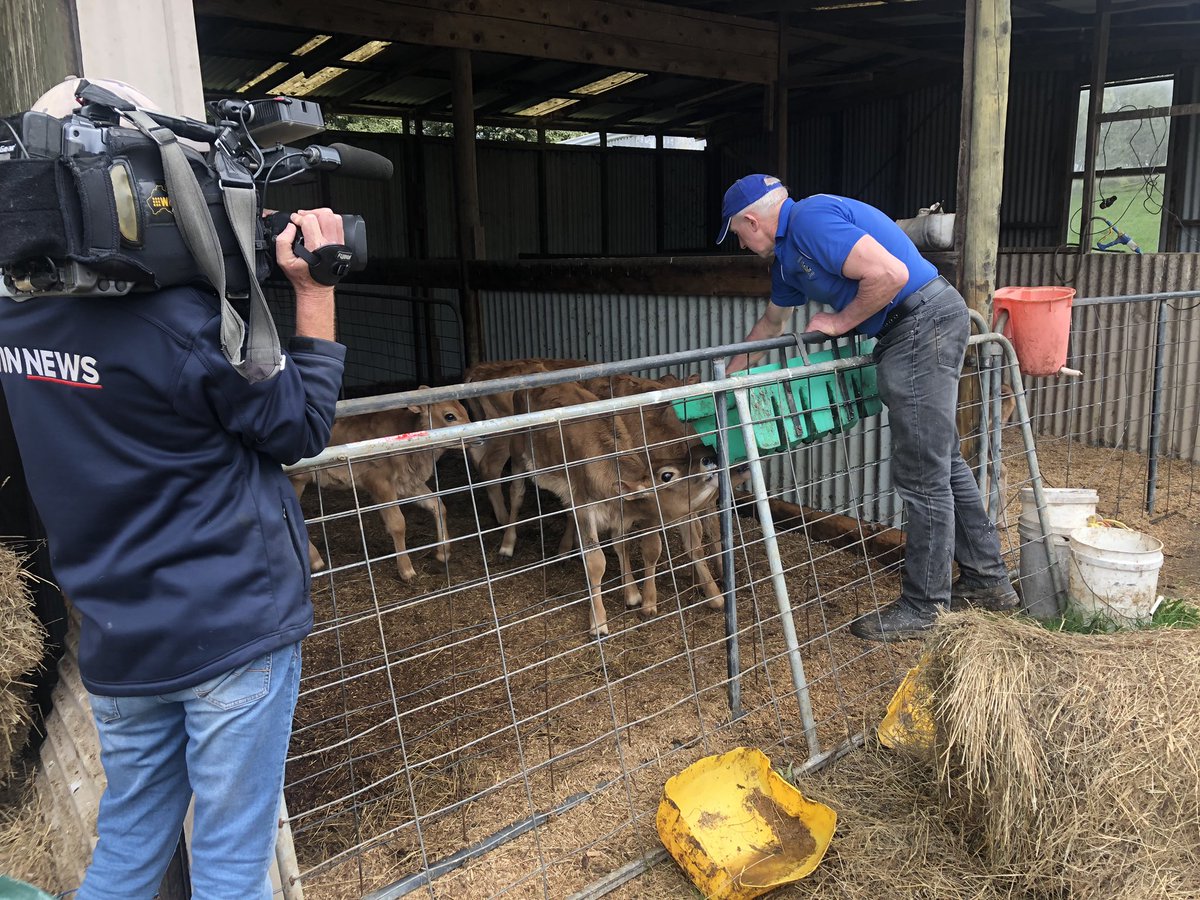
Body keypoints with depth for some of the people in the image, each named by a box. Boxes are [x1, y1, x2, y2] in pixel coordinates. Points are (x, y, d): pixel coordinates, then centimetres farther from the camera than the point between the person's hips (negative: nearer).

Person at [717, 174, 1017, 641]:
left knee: (922, 476, -4)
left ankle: (922, 608, 7)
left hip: (922, 322, -11)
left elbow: (890, 274, -24)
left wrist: (841, 321, -9)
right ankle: (987, 580, 29)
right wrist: (725, 377, 39)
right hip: (926, 327, 11)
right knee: (943, 462, 17)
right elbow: (771, 323, 33)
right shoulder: (787, 254, 19)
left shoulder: (811, 220, -14)